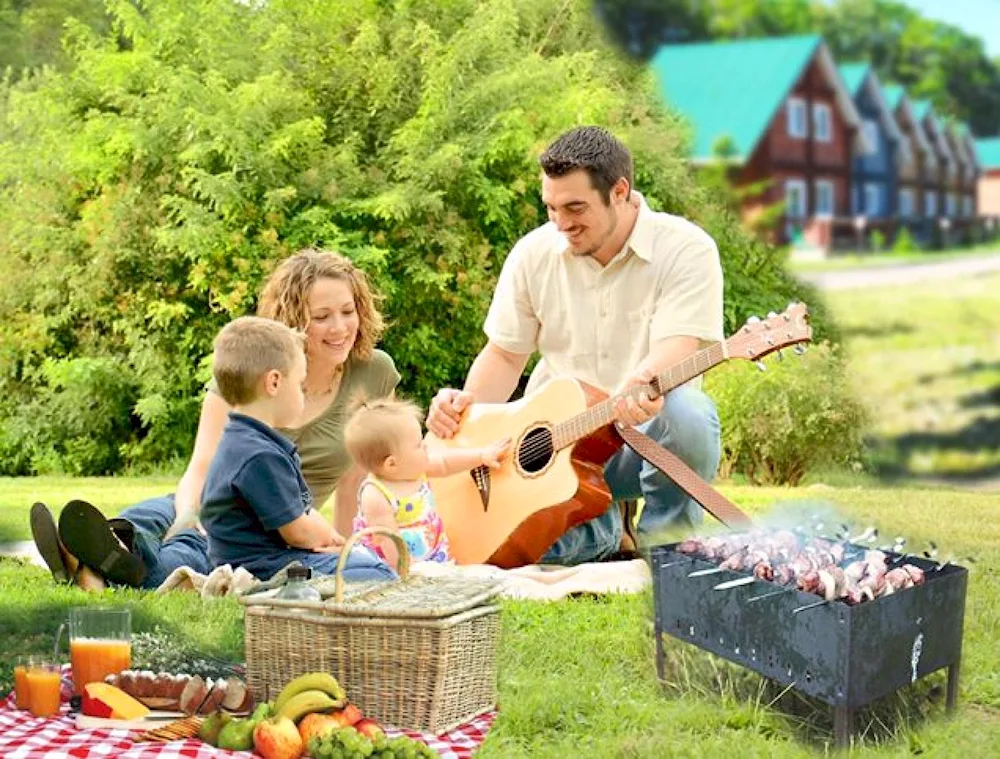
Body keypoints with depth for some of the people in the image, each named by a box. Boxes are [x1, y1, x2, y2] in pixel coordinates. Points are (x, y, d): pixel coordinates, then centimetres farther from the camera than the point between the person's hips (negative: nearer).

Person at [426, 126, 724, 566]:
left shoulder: (686, 249, -11)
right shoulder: (534, 253, 2)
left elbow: (676, 349, -24)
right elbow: (505, 354, 9)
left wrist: (646, 383, -48)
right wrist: (467, 405, -12)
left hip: (645, 434, -3)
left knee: (688, 416, -38)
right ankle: (601, 536, 10)